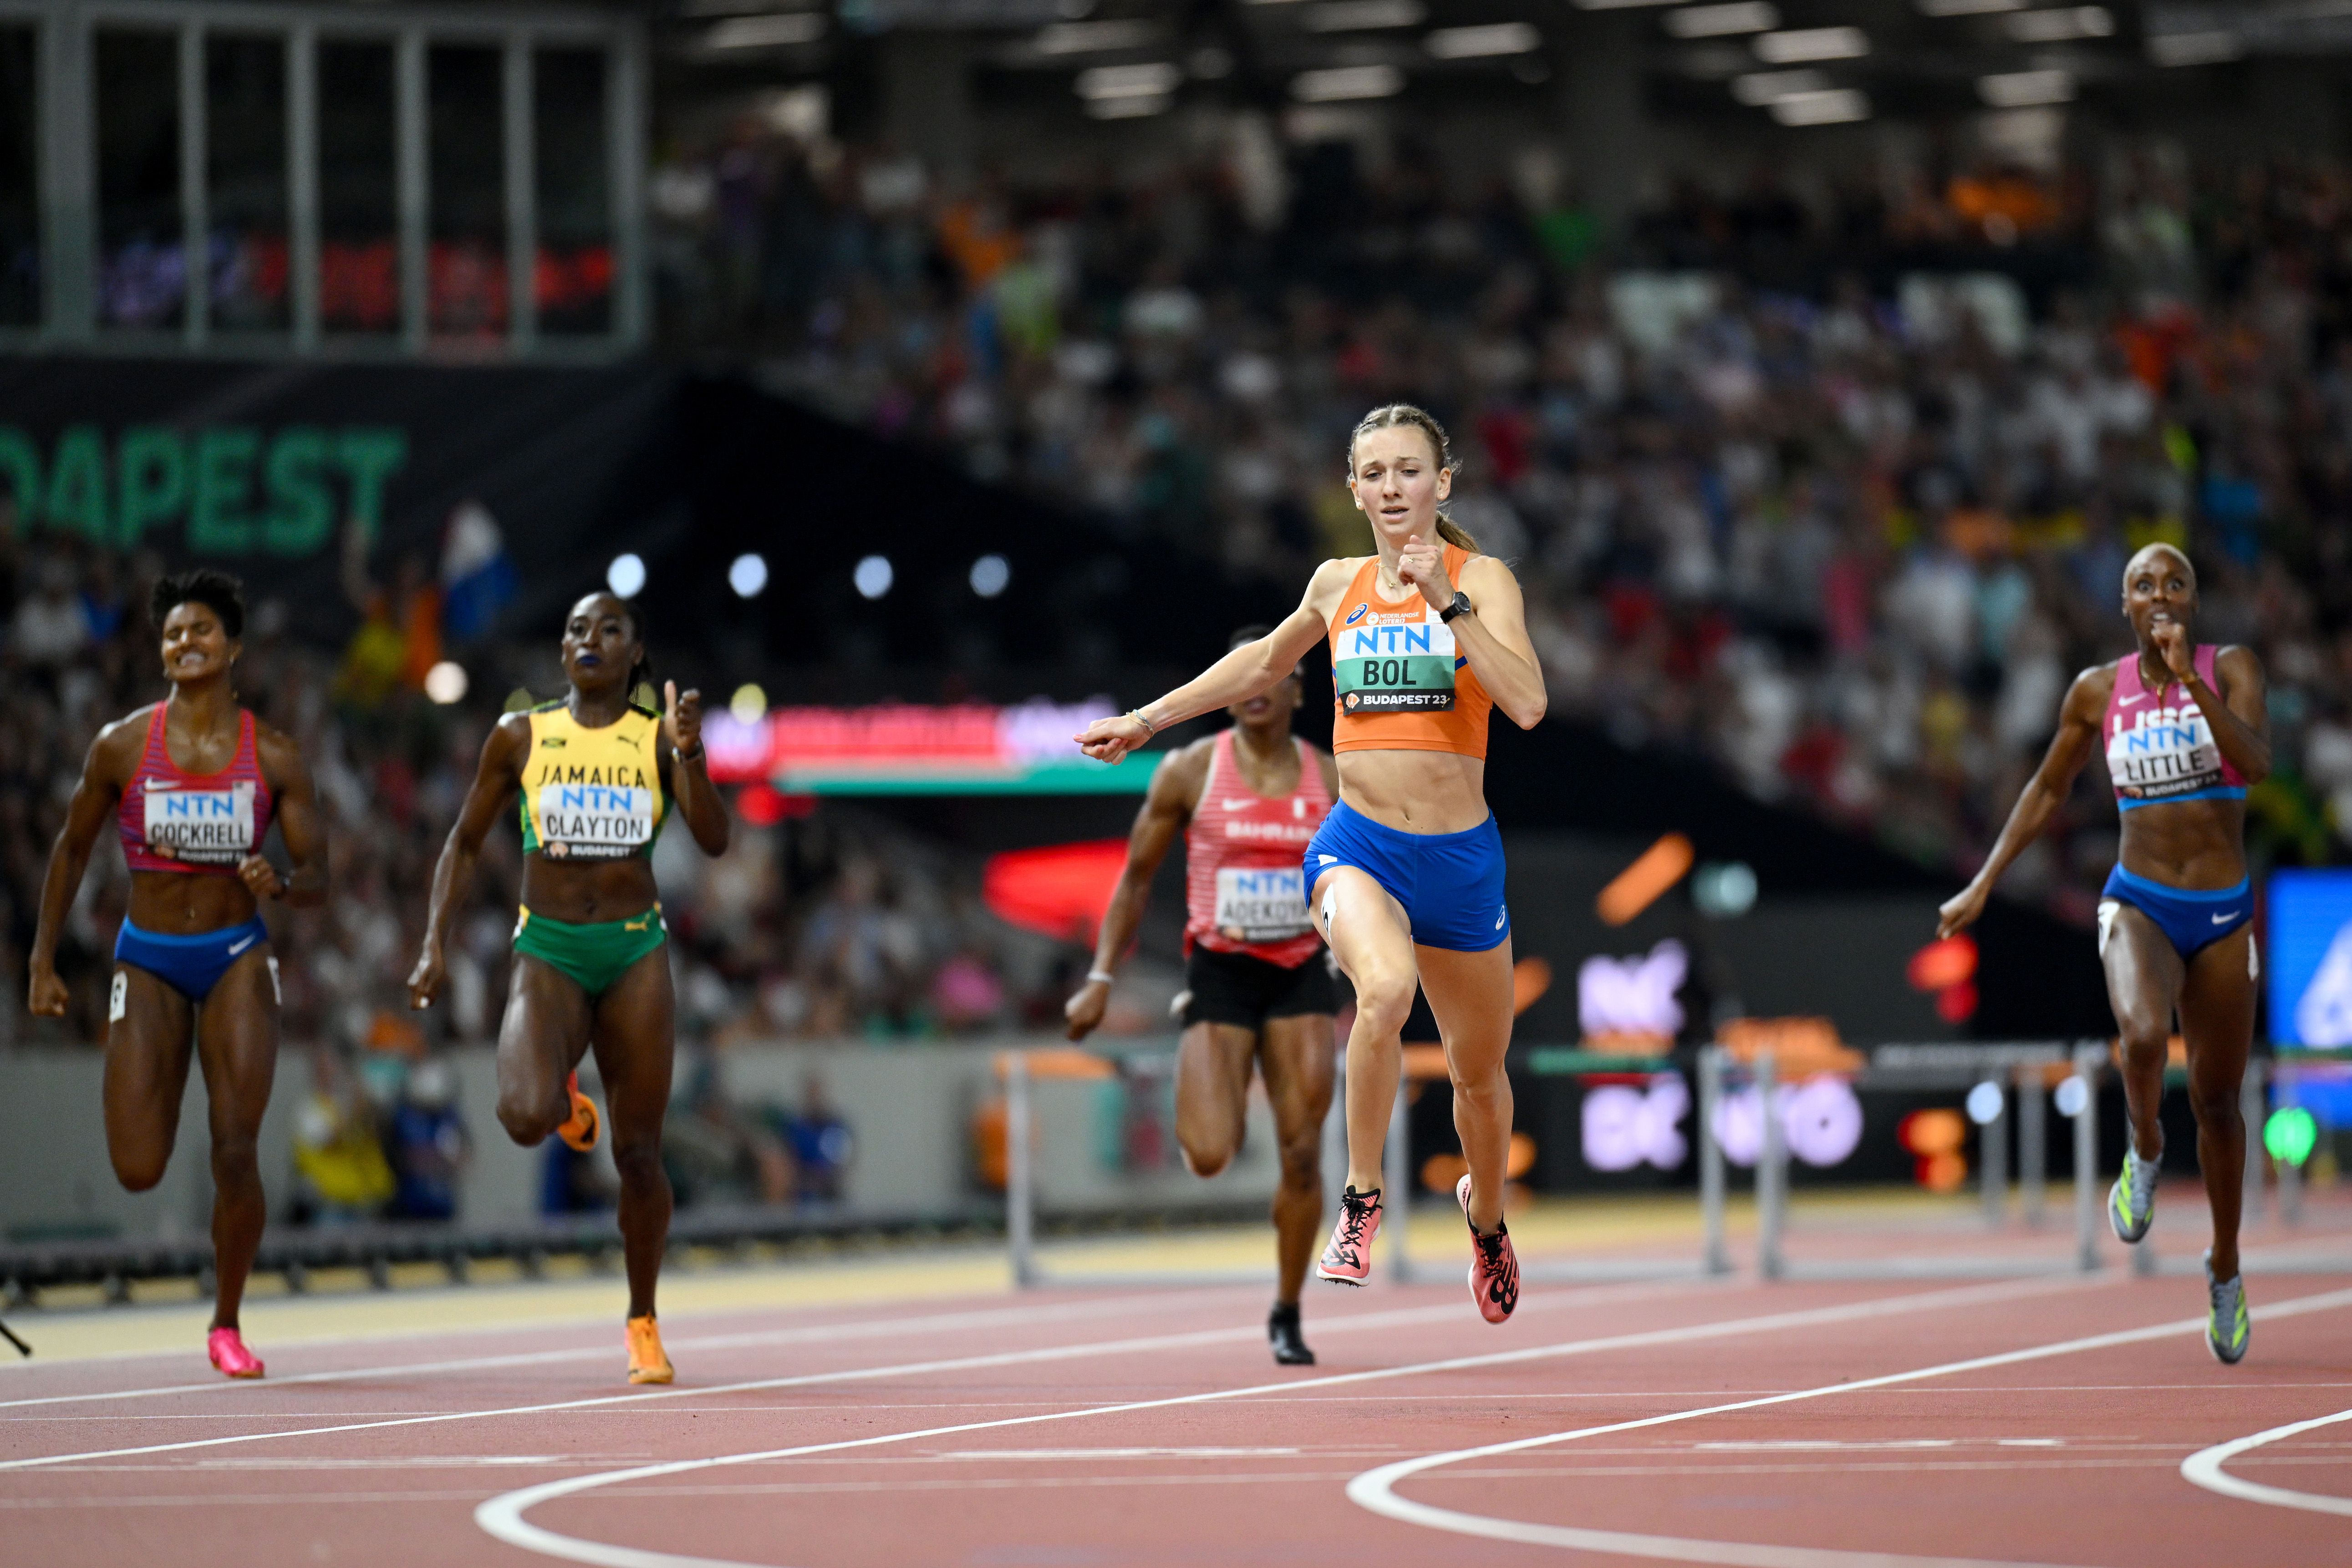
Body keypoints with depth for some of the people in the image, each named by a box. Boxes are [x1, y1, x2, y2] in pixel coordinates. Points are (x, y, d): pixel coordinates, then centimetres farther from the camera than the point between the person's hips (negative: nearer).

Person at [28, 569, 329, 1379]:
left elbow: (317, 880, 0)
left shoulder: (275, 758, -2)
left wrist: (277, 880, -23)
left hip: (237, 958, 0)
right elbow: (72, 850, 9)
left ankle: (227, 1325, 8)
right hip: (148, 961, 0)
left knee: (237, 1153, -10)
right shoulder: (122, 746, -3)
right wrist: (43, 960, 7)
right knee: (138, 1170, -7)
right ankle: (158, 1099, 33)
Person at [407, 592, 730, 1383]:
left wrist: (690, 754, -23)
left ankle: (643, 1321, 19)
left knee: (638, 1154, 0)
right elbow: (465, 843, 12)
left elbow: (714, 839, -9)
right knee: (523, 1117, -26)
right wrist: (434, 945, 3)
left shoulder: (658, 738, 2)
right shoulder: (520, 738, 3)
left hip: (635, 950, 0)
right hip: (548, 952, 0)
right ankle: (565, 1101, 13)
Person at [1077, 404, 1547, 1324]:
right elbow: (1265, 662, 27)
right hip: (1356, 846, 0)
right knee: (1385, 987, -34)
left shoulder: (1482, 580, -5)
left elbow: (1526, 705, -21)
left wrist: (1448, 600, -25)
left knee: (1479, 1073, 15)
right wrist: (1149, 720, 29)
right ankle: (1361, 1205, -20)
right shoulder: (1336, 585, 6)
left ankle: (1484, 1214, 48)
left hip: (1459, 858, 0)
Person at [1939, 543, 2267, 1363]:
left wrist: (2189, 678, -27)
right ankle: (2145, 1150, 0)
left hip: (2223, 913, 0)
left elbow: (2257, 761, -21)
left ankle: (2225, 1271, 29)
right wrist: (1983, 886, 10)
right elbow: (2048, 789, 13)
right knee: (2143, 1036, -32)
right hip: (2139, 904, 0)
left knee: (2216, 1096, 9)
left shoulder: (2230, 669, -4)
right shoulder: (2099, 690, 0)